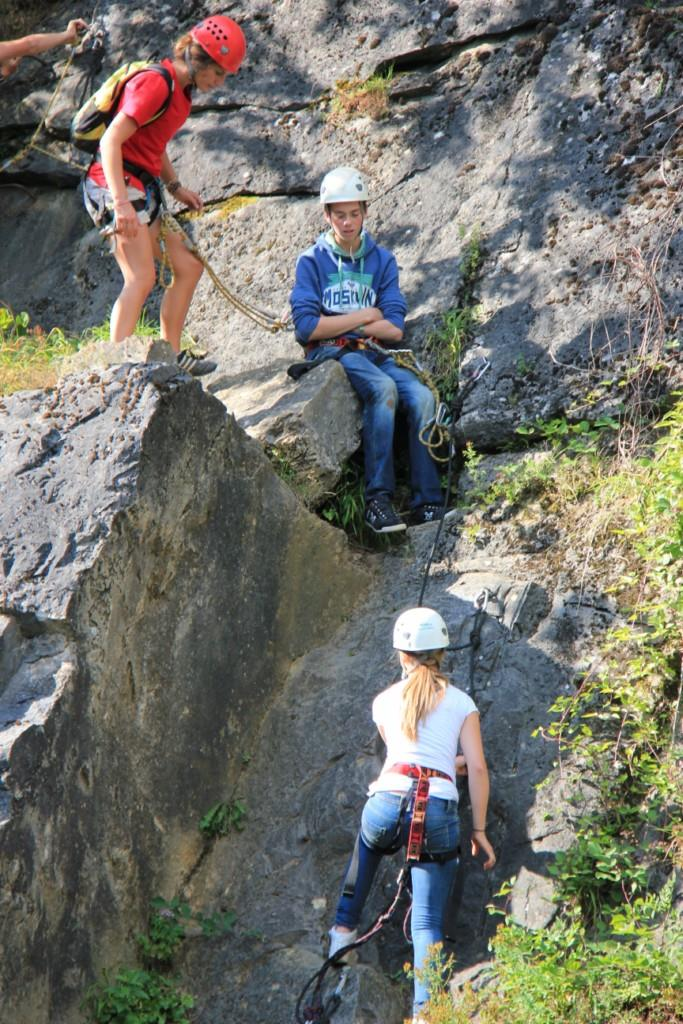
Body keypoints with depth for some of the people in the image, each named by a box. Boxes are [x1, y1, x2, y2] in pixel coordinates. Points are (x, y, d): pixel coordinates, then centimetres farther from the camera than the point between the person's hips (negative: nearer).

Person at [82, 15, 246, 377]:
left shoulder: (181, 88, 15)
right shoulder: (155, 84, -16)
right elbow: (111, 140, -24)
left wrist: (175, 187, 15)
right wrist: (121, 202, -31)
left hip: (144, 187, 10)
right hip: (117, 184, -10)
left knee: (188, 266, 10)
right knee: (142, 278, -19)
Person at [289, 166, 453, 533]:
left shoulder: (382, 260, 14)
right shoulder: (312, 261, 5)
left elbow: (394, 330, 3)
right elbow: (307, 327, -8)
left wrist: (335, 321, -4)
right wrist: (366, 316, -2)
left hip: (374, 353, 4)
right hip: (331, 353, -4)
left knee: (421, 396, -25)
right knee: (383, 388, -33)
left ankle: (427, 503, -25)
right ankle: (377, 499, -35)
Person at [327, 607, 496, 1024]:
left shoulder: (384, 701, 16)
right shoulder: (461, 702, 11)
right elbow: (477, 768, 4)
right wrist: (479, 831, 9)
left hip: (389, 801, 1)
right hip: (439, 811, -1)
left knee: (367, 846, 39)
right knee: (428, 923, 4)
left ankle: (345, 928, 34)